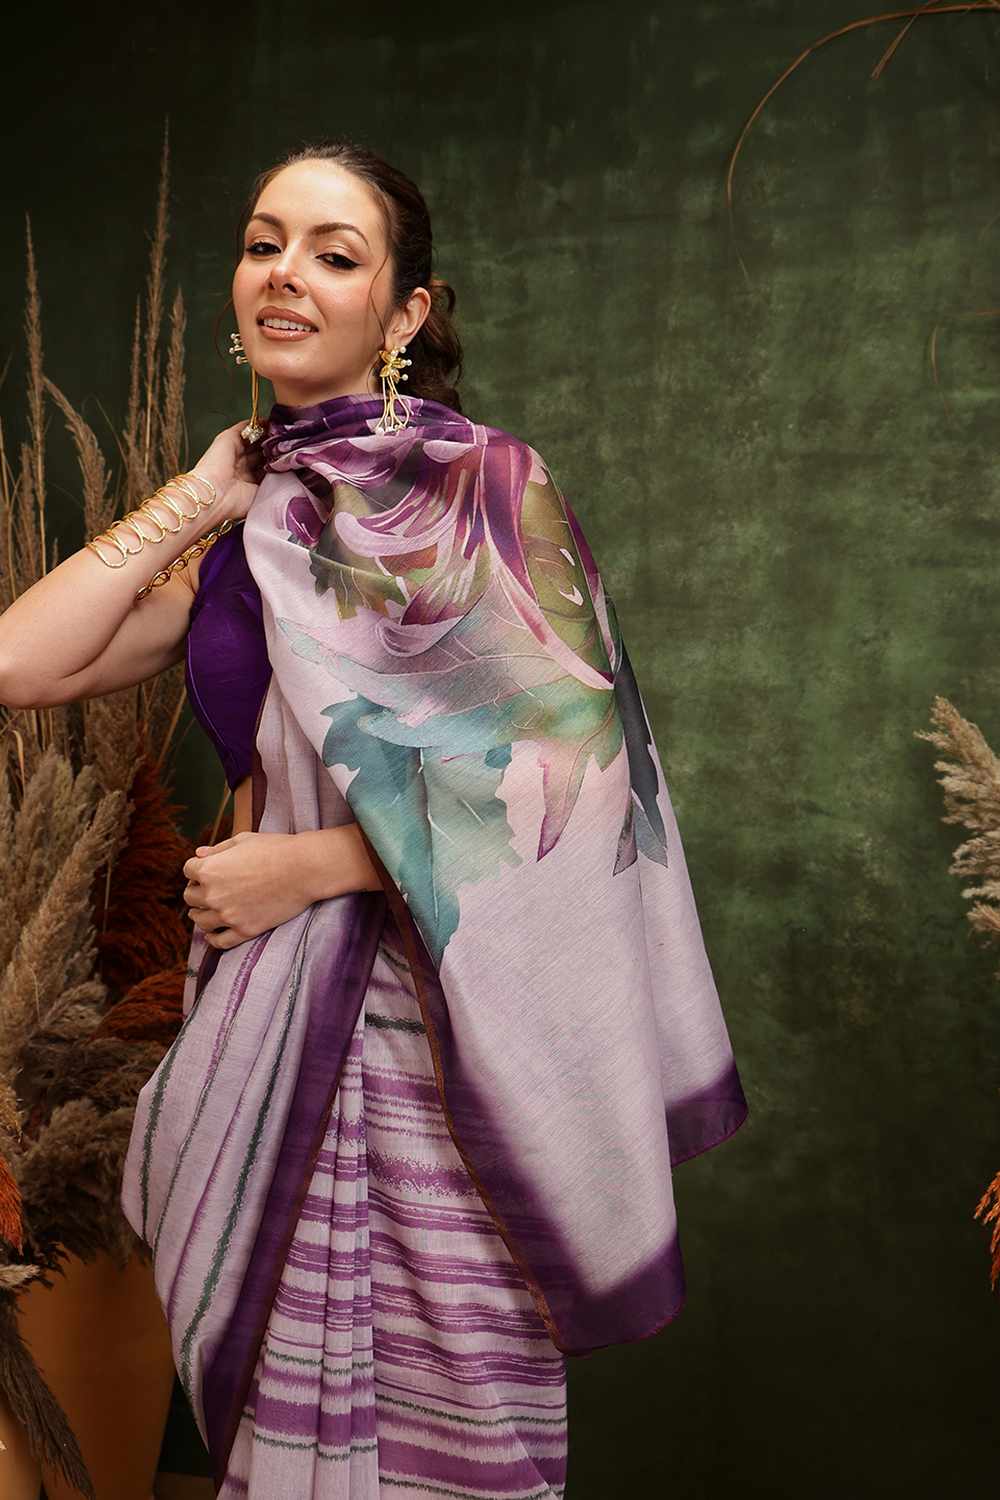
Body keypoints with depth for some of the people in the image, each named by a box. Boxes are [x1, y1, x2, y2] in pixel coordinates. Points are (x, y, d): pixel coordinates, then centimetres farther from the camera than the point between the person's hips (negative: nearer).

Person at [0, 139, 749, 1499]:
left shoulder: (482, 482, -6)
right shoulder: (240, 530, 9)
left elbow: (564, 769, -14)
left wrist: (310, 863, -13)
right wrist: (203, 493, 1)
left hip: (441, 1018, -5)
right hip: (272, 1025, 5)